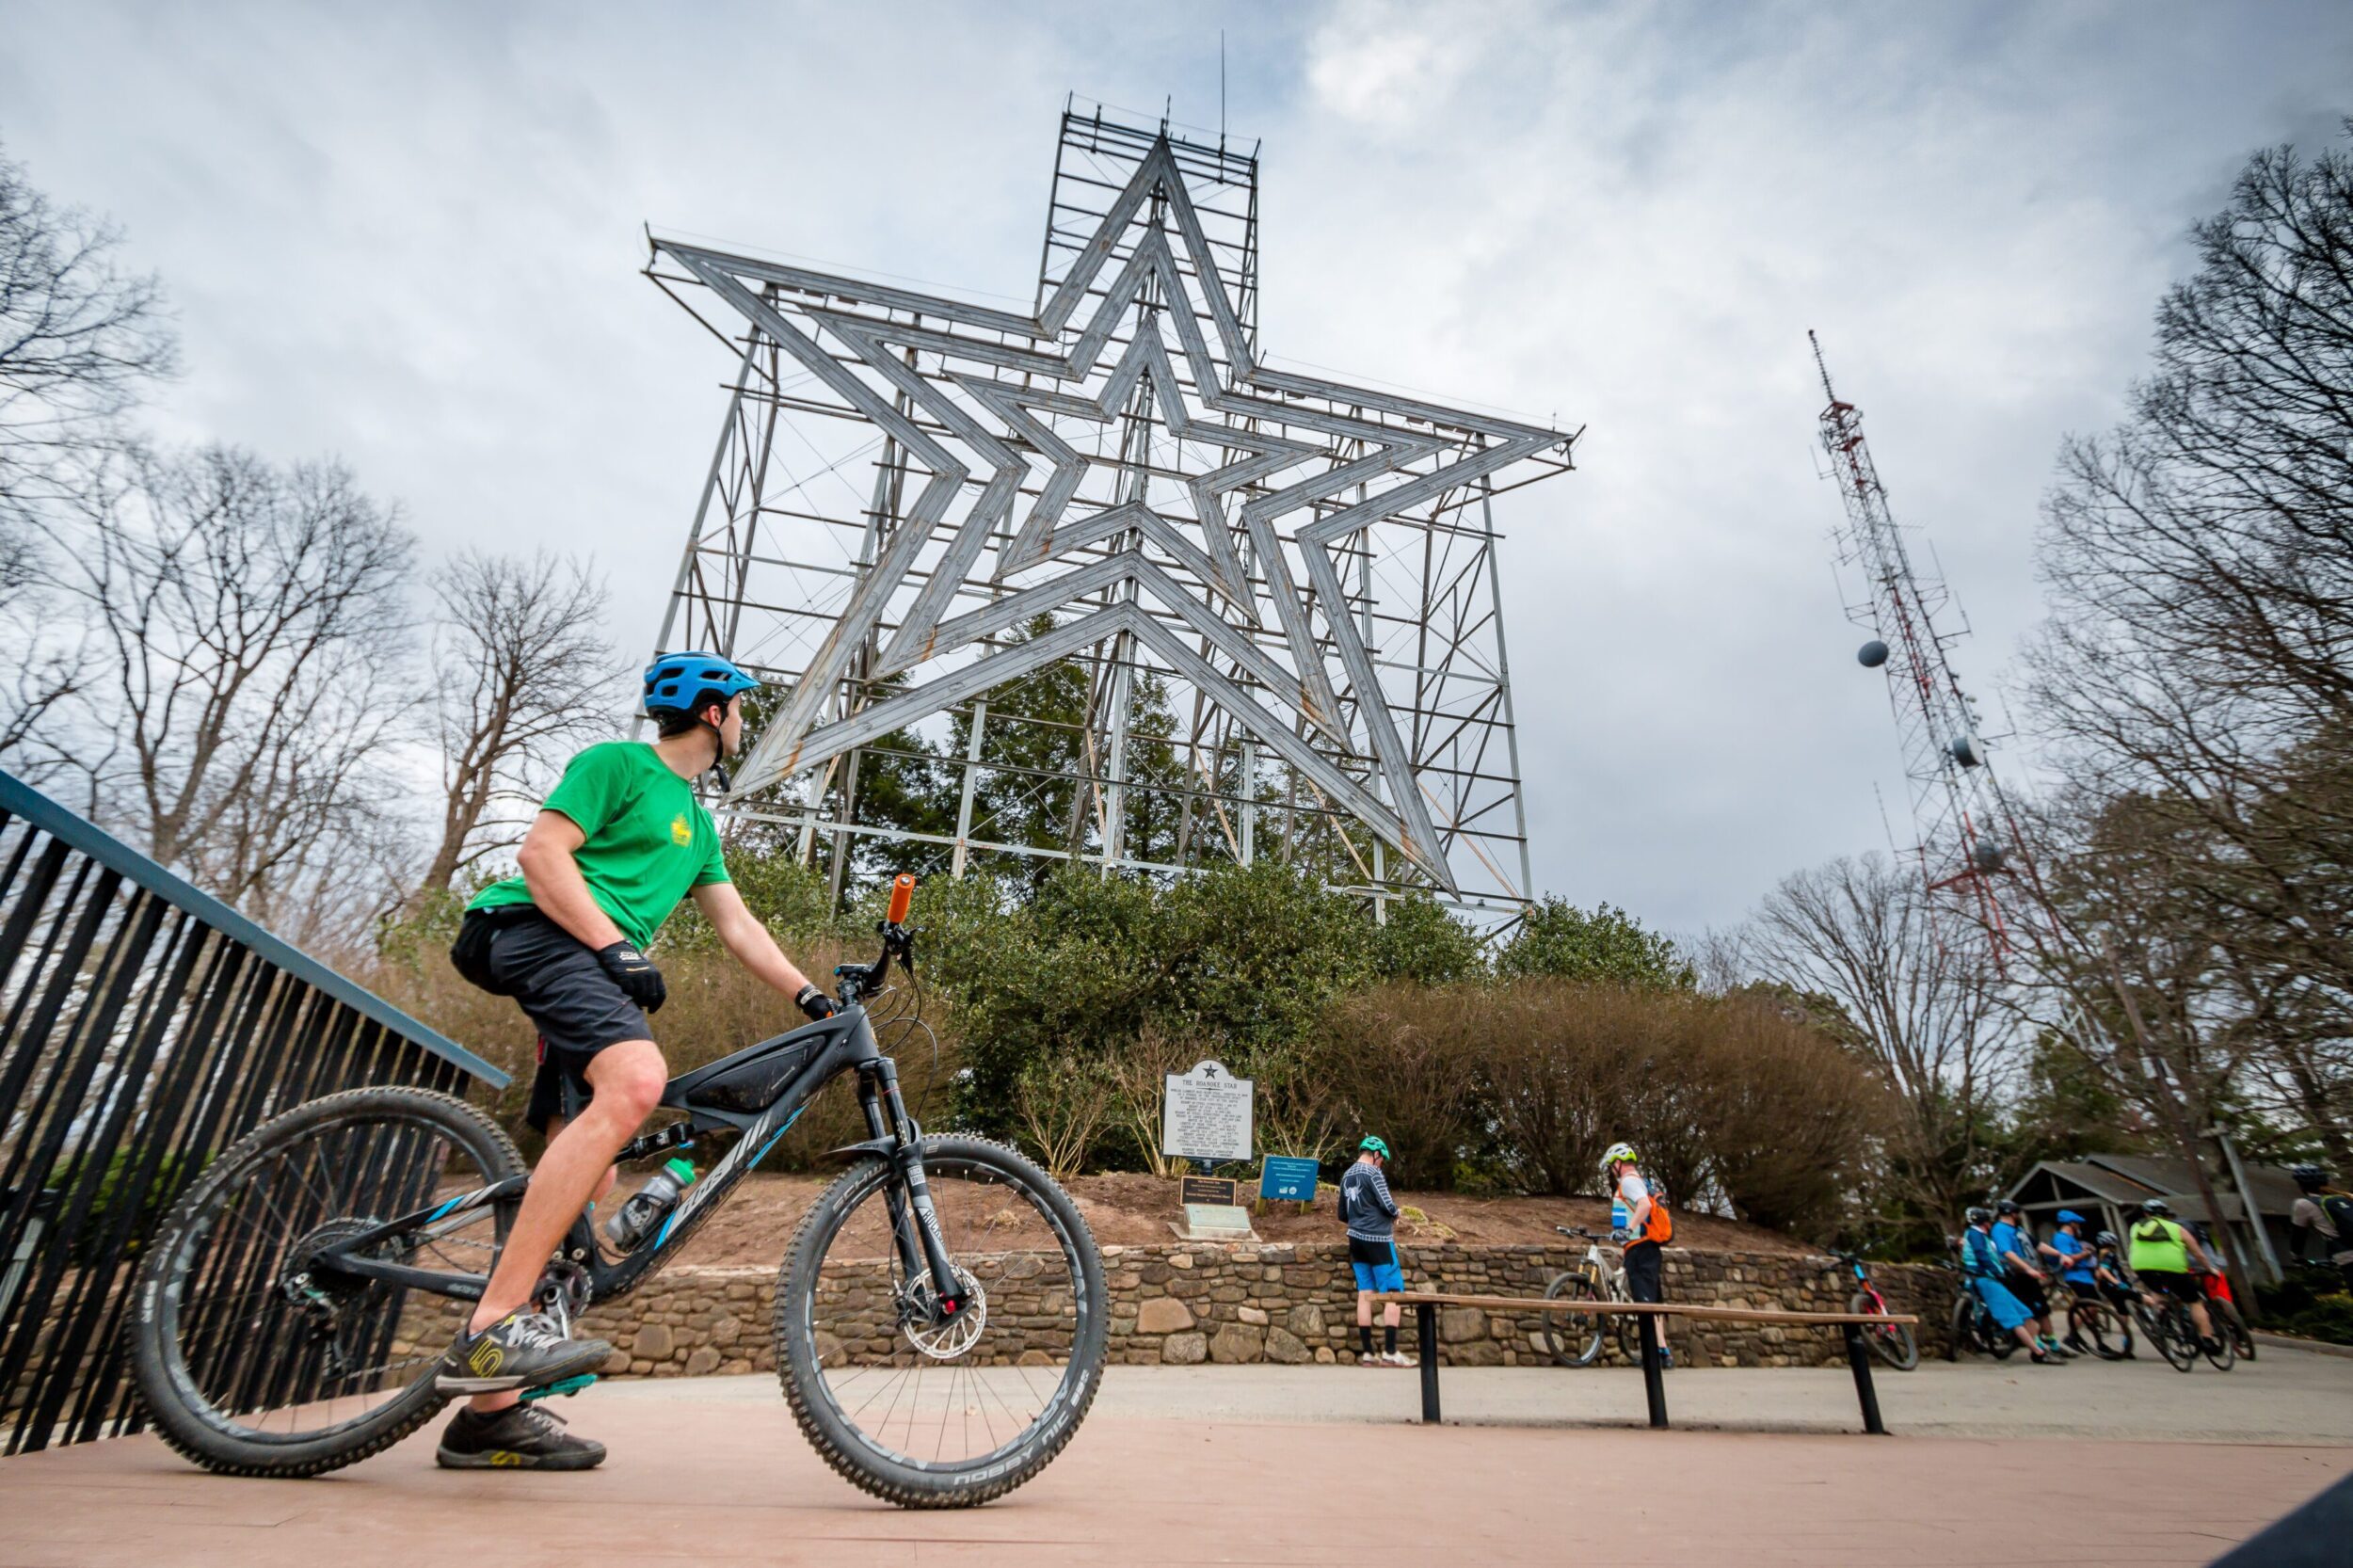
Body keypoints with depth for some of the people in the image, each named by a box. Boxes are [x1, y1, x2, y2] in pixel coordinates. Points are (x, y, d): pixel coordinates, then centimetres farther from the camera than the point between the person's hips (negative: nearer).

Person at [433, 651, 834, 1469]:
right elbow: (541, 851, -10)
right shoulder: (617, 764, 1)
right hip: (544, 935, -9)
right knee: (636, 1078, -35)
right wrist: (616, 947, -20)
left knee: (585, 1185, 3)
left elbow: (737, 925, 22)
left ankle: (490, 1412, 11)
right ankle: (492, 1326, -33)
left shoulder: (696, 822, 26)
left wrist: (814, 997, 13)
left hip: (596, 972, 9)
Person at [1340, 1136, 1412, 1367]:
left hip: (1356, 1240, 8)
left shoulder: (1346, 1176, 11)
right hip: (1377, 1240, -8)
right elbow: (1388, 1206, -15)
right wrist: (1394, 1216, 5)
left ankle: (1366, 1353, 8)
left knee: (1365, 1295, 8)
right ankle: (1390, 1352, -2)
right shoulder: (1373, 1173, -13)